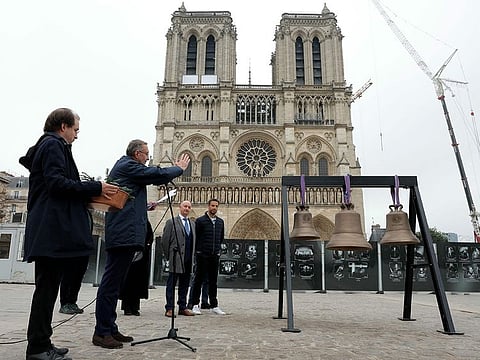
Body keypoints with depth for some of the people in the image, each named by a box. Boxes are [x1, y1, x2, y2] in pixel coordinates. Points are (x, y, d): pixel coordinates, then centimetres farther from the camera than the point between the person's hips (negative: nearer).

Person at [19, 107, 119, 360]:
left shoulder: (48, 145, 25)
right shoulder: (54, 145, -6)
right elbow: (57, 182, -19)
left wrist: (90, 193, 17)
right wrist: (96, 188, -15)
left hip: (49, 229, 10)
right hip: (52, 228, -10)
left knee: (48, 287, 12)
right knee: (47, 286, -5)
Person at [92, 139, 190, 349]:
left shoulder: (124, 166, 24)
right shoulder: (127, 165, -7)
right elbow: (156, 174, -9)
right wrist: (179, 168, 5)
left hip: (122, 233, 11)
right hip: (124, 233, -11)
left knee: (114, 282, 11)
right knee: (111, 282, -8)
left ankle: (109, 329, 17)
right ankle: (101, 332, -3)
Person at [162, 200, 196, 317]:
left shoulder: (192, 224, 17)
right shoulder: (171, 222, -1)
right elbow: (165, 240, -2)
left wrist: (192, 257, 12)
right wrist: (169, 255, 0)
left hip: (188, 260, 6)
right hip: (176, 259, -6)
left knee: (185, 285, 10)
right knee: (171, 284, 0)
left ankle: (182, 307, 19)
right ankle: (169, 309, 5)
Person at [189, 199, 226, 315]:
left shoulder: (220, 222, 10)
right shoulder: (200, 221, -5)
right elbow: (195, 237, -1)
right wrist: (198, 249, 4)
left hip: (215, 255, 4)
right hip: (202, 255, -4)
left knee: (213, 281, 9)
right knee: (198, 280, 3)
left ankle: (214, 306, 16)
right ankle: (195, 305, 10)